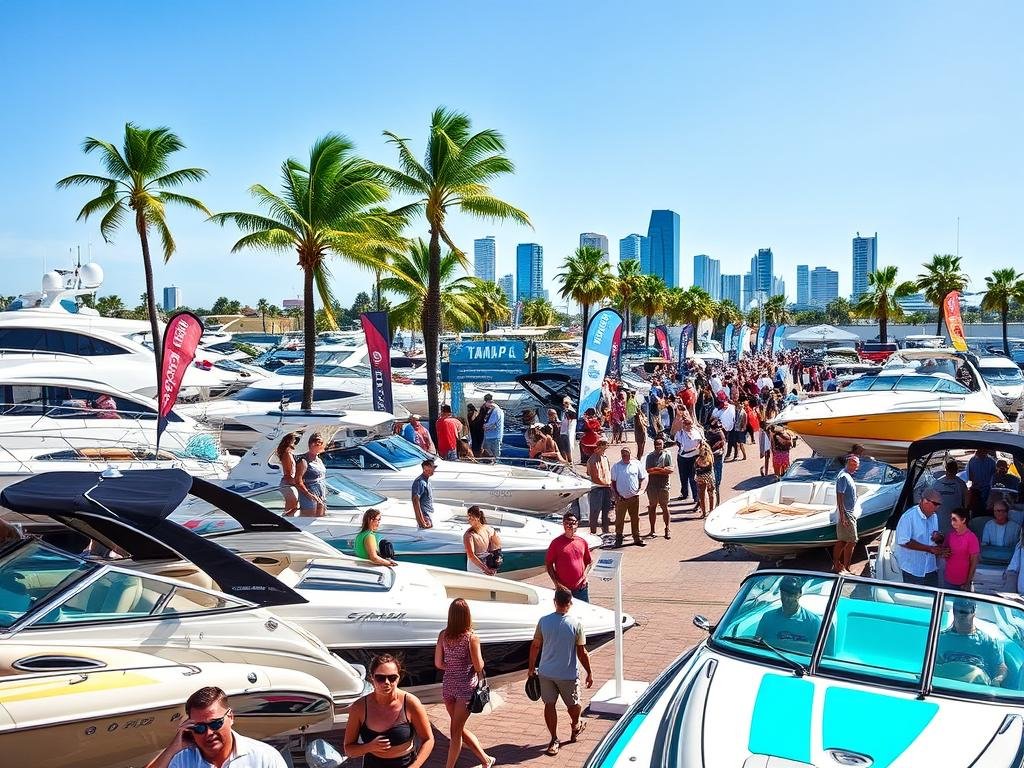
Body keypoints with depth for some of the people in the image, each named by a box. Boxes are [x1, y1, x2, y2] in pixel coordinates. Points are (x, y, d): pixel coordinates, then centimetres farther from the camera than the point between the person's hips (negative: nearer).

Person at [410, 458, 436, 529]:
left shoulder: (427, 481, 14)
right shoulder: (420, 482, -17)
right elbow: (415, 502, -24)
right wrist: (422, 521, -27)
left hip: (429, 516, 10)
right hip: (425, 517, -10)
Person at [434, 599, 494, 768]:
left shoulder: (443, 635, -3)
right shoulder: (471, 637, -13)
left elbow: (438, 664, 1)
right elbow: (479, 667, -11)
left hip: (448, 686, 3)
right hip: (466, 686, -3)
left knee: (458, 729, 18)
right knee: (457, 730, 5)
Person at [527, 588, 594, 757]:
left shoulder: (543, 621, -10)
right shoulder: (576, 624, -17)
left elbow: (535, 646, -2)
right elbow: (582, 653, -11)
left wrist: (531, 667, 12)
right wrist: (589, 673, 1)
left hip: (546, 672, 2)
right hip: (568, 674, -2)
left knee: (549, 705, 14)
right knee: (573, 703, 22)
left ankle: (554, 740, 17)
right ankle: (575, 728, 44)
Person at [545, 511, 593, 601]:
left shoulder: (582, 542, 6)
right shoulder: (556, 542, -5)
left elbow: (589, 562, 17)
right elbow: (548, 564, -2)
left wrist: (585, 575, -1)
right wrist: (556, 583, -9)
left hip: (581, 588, 3)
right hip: (564, 589, -3)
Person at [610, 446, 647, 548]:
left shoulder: (636, 464, 4)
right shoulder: (616, 466, 1)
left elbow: (642, 478, 11)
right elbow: (613, 481, 5)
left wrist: (640, 489, -1)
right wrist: (616, 494, -4)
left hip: (634, 497, 1)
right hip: (621, 497, -1)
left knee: (635, 518, 8)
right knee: (619, 519, 0)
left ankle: (637, 538, 18)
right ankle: (618, 539, 9)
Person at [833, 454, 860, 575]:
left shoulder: (848, 475, 14)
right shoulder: (844, 477, -17)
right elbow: (839, 497, -22)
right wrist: (843, 516, -26)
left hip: (849, 514, 10)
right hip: (846, 514, -10)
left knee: (841, 541, 12)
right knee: (851, 541, -8)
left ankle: (836, 565, 17)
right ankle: (846, 568, -3)